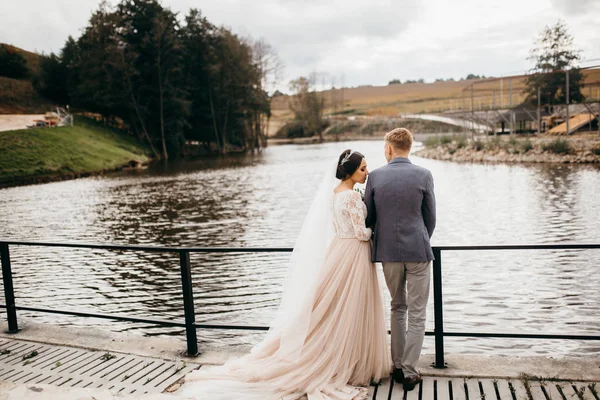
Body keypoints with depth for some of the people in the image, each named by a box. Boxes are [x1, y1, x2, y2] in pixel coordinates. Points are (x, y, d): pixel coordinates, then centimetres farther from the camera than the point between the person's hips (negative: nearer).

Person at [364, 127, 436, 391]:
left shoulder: (375, 176, -3)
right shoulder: (423, 175, -5)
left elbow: (369, 217, 4)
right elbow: (430, 218, 2)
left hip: (388, 252, 2)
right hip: (417, 251, -2)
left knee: (397, 308, 18)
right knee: (417, 313, 6)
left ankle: (398, 366, 23)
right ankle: (409, 372, 8)